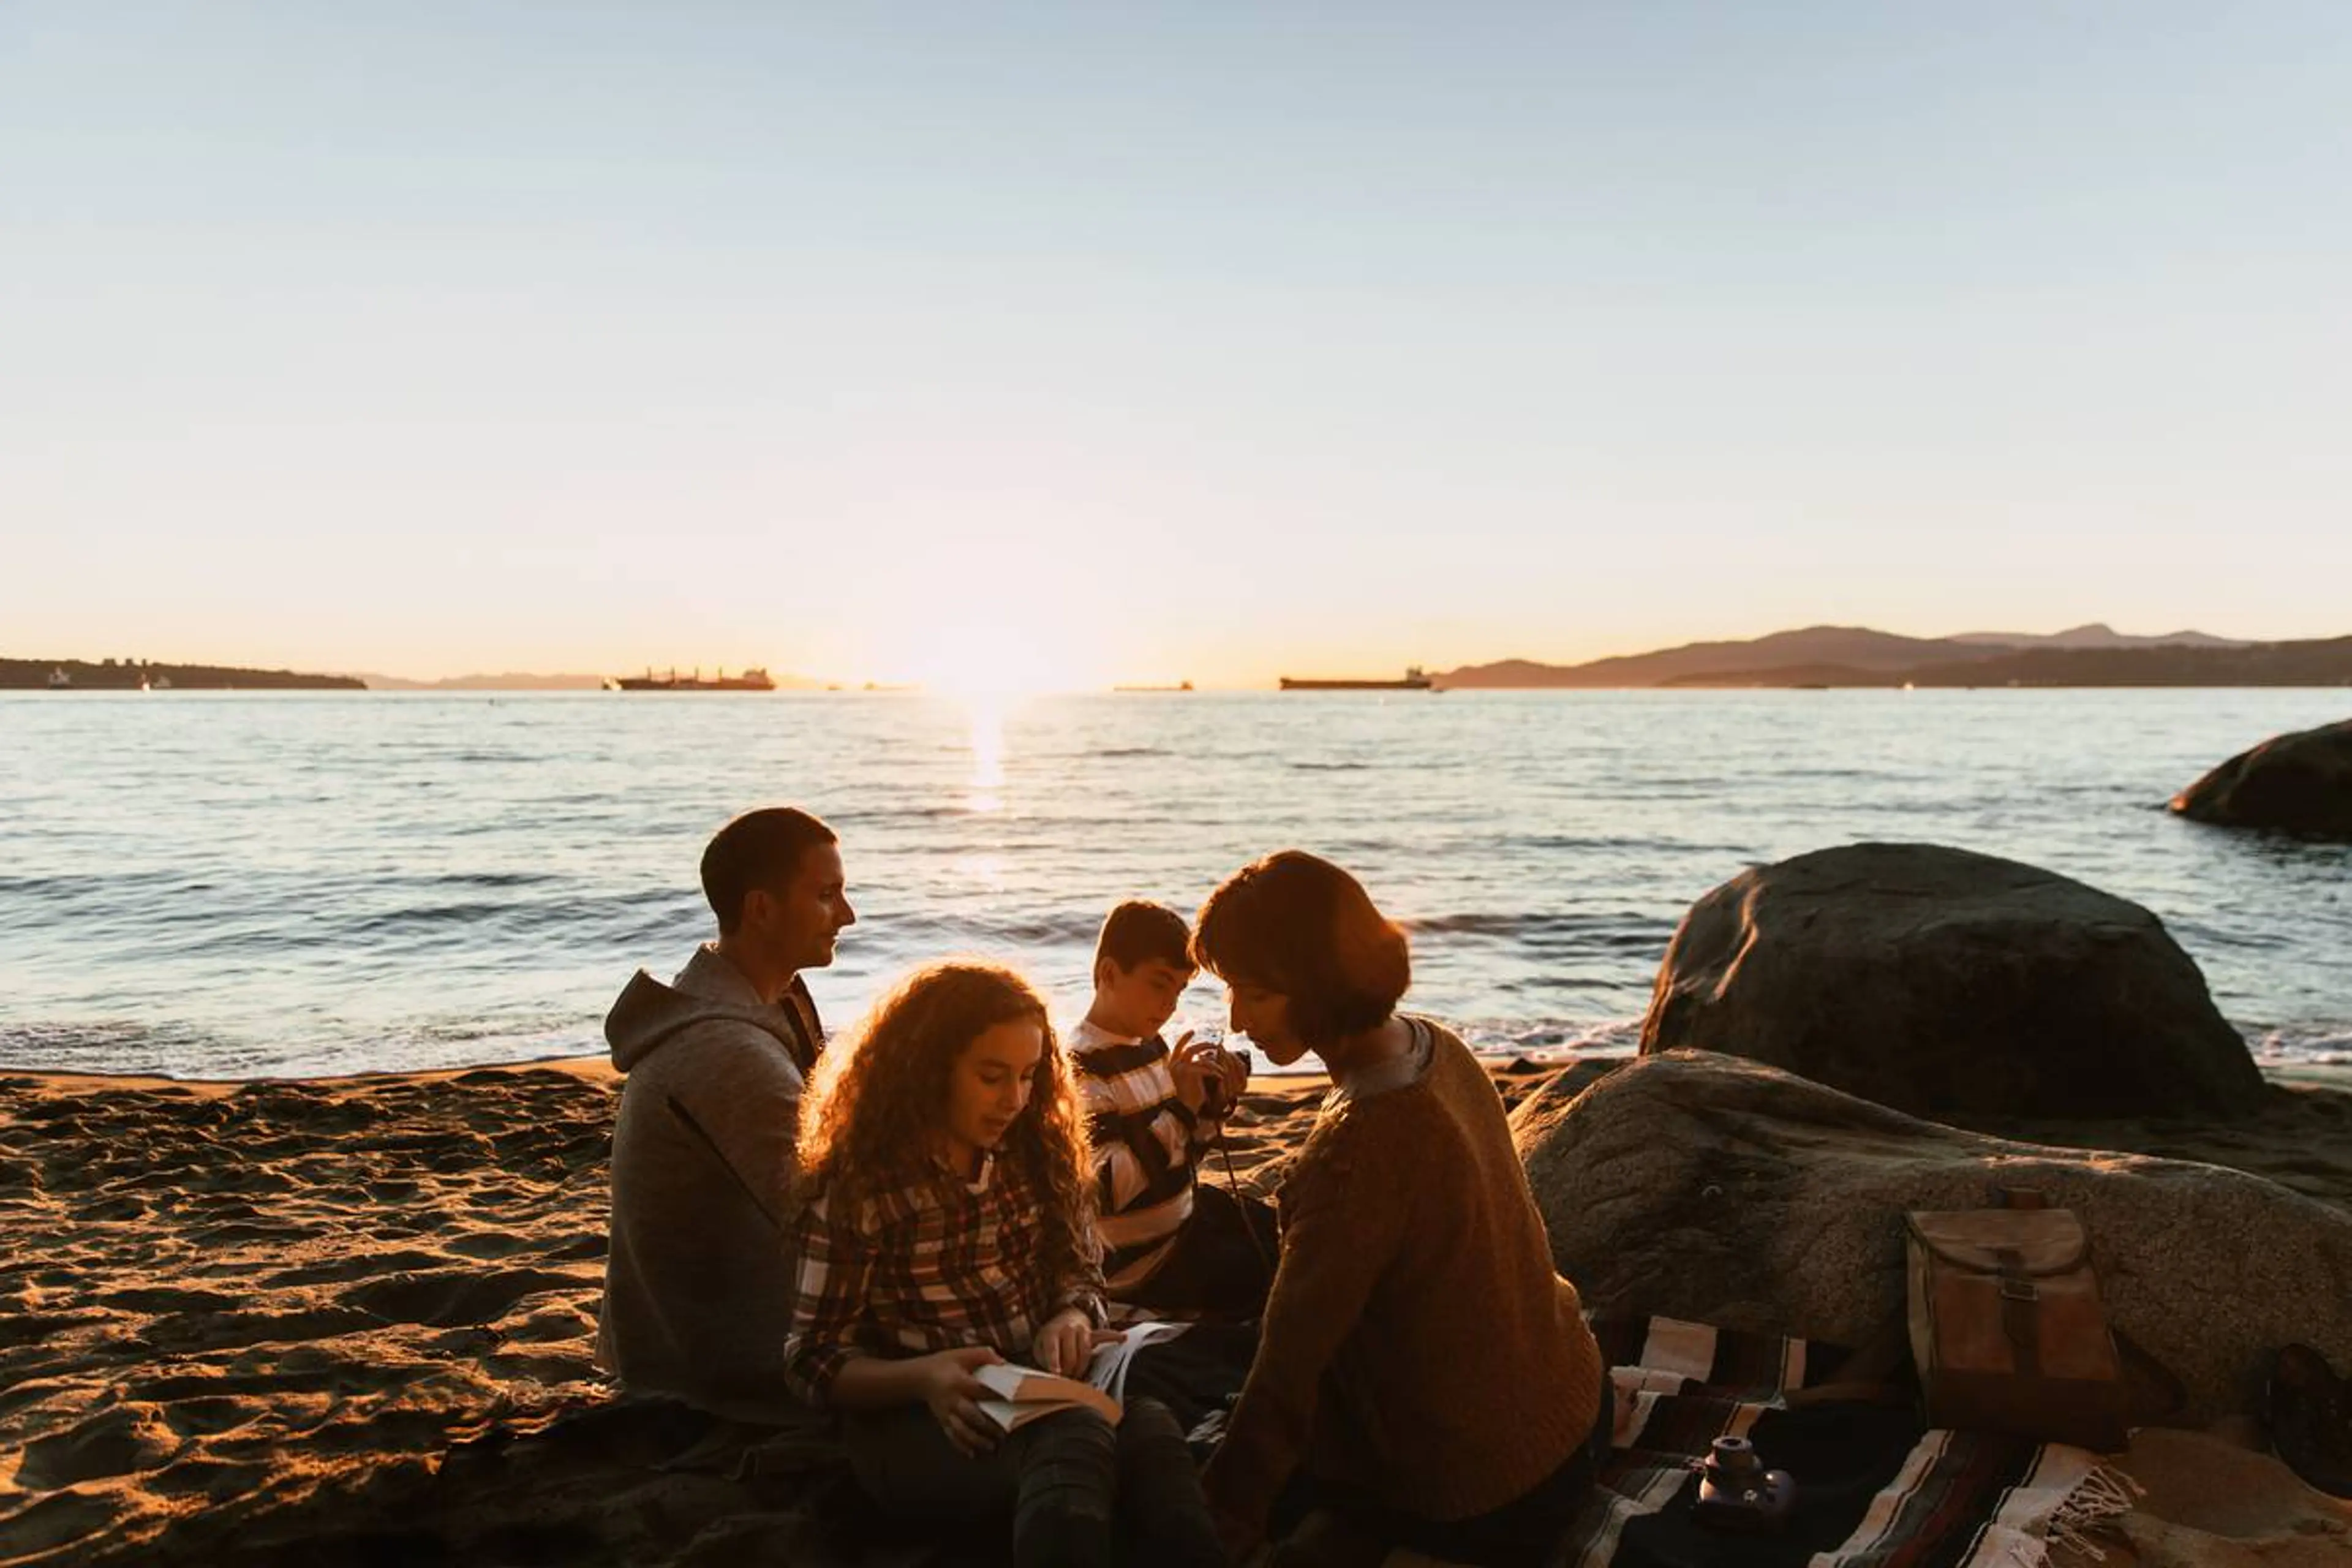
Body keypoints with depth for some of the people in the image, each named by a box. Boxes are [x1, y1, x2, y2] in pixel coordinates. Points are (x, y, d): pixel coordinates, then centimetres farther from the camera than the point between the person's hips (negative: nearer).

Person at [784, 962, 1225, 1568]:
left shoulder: (1036, 1153, 7)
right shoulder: (858, 1186, -8)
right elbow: (813, 1361, -6)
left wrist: (1071, 1321, -11)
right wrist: (923, 1377, -25)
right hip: (911, 1419, -4)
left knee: (1149, 1427, -33)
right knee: (1076, 1439, -37)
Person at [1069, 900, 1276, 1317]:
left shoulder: (1150, 1047, 4)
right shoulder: (1079, 1068, -22)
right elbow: (1101, 1191, -31)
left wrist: (1214, 1103, -6)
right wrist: (1179, 1105, -32)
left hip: (1185, 1213, 9)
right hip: (1140, 1259, -9)